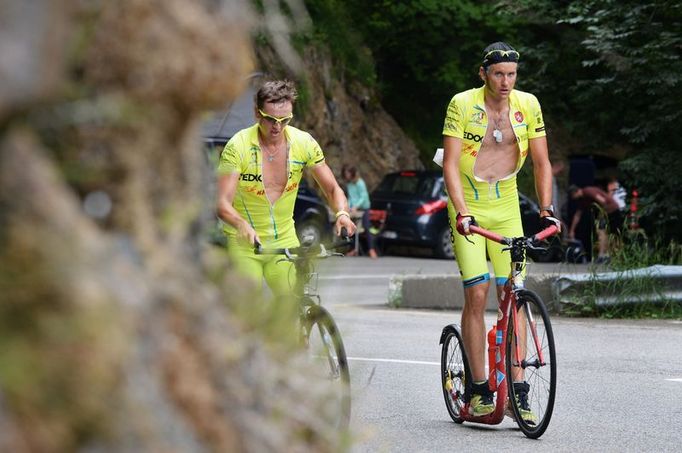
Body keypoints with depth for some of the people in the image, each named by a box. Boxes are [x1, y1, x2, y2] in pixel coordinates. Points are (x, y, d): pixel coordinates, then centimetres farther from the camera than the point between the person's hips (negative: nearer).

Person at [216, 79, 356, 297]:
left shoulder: (304, 143, -6)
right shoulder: (238, 146, -17)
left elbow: (332, 189, -1)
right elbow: (222, 202, -22)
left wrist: (342, 213, -23)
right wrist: (242, 225, -43)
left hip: (285, 240, 3)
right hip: (244, 245, -3)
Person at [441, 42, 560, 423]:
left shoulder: (528, 105, -3)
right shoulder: (462, 105, -13)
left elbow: (542, 162, 2)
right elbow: (450, 163, -16)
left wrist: (547, 208, -9)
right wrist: (461, 212, -27)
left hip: (506, 208, 3)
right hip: (468, 210, -3)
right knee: (477, 295, -11)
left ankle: (518, 391, -2)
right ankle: (480, 389, -3)